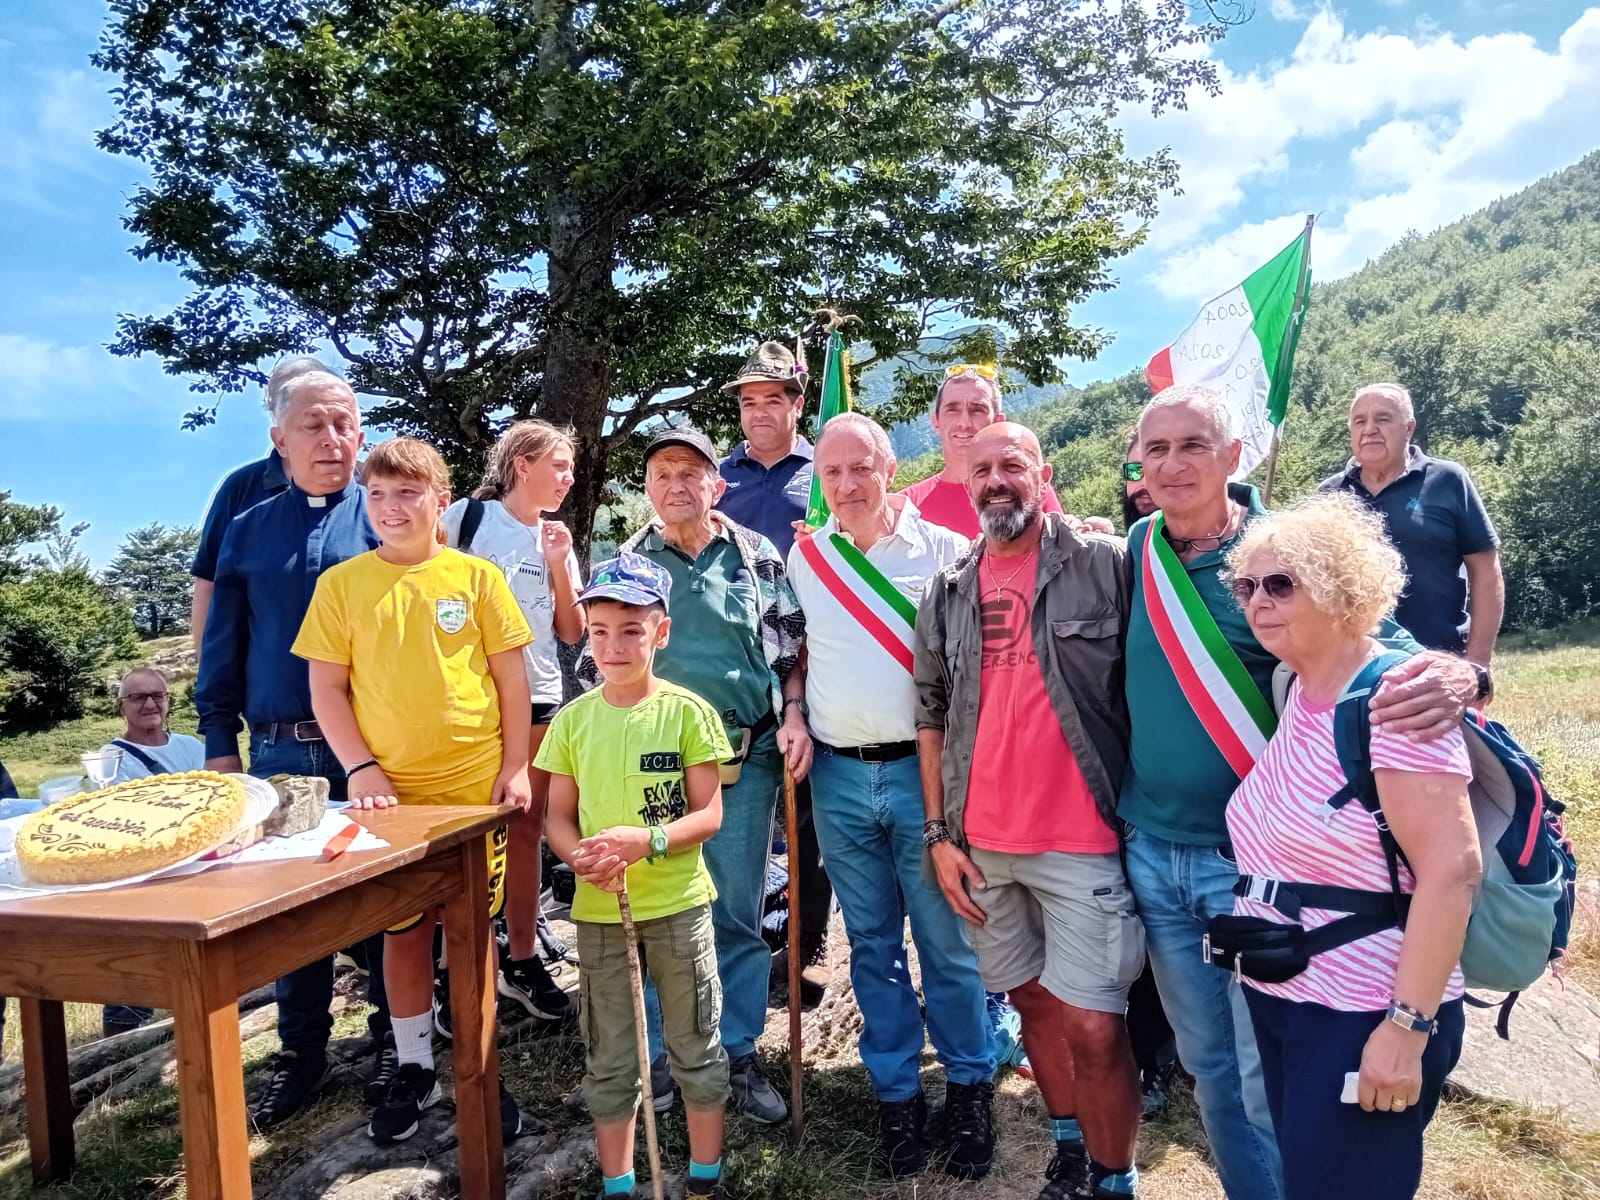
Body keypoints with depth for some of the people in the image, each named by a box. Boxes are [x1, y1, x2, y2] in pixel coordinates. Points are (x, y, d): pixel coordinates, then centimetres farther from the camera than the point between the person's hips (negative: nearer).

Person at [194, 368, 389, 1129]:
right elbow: (222, 653, 11)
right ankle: (301, 1052, 27)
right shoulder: (247, 532, 10)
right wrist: (219, 746, 7)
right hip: (280, 752, 3)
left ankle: (394, 1040, 25)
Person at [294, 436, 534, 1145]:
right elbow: (325, 688, 2)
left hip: (476, 786, 0)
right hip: (390, 792, 1)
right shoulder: (341, 584, 1)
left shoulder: (476, 577, 0)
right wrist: (360, 767, -7)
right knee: (404, 929, 12)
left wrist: (516, 765, -1)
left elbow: (510, 677, 3)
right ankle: (414, 1070, 29)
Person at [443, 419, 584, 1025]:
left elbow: (573, 633, 6)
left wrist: (558, 565, -5)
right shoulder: (465, 517, -5)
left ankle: (522, 961, 23)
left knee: (526, 828, 10)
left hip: (537, 699, 5)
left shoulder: (558, 541, 10)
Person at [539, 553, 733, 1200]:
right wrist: (579, 855, -17)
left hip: (679, 903, -2)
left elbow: (708, 814, -9)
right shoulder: (573, 720, -1)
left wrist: (646, 839, -25)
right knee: (608, 1059, 14)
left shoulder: (687, 712, -9)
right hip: (598, 909, 2)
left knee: (696, 1046, 13)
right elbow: (559, 817, 4)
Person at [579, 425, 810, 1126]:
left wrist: (794, 718, -5)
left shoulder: (758, 557, 6)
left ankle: (740, 1054, 25)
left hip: (747, 758, 0)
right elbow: (595, 663, 9)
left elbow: (792, 649, 8)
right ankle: (650, 1058, 26)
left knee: (739, 914, 9)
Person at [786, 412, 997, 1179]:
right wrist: (795, 717, 4)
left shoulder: (942, 551, -2)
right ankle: (895, 1090, 28)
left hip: (922, 768, -2)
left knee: (947, 941, 5)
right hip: (838, 776, 3)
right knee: (872, 944, 13)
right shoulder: (803, 557, 6)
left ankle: (970, 1085, 25)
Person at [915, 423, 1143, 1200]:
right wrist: (937, 834, 6)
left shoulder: (1106, 565, -6)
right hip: (980, 842, 4)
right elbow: (930, 715, 10)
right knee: (1032, 999, 17)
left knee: (1092, 1025, -3)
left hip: (1083, 837, -4)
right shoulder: (948, 593, 7)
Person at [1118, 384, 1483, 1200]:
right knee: (1209, 1066, 18)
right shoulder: (1134, 553, 1)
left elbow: (1381, 649, -11)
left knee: (1271, 1086, 5)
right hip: (1152, 851, 4)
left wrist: (1456, 673, -32)